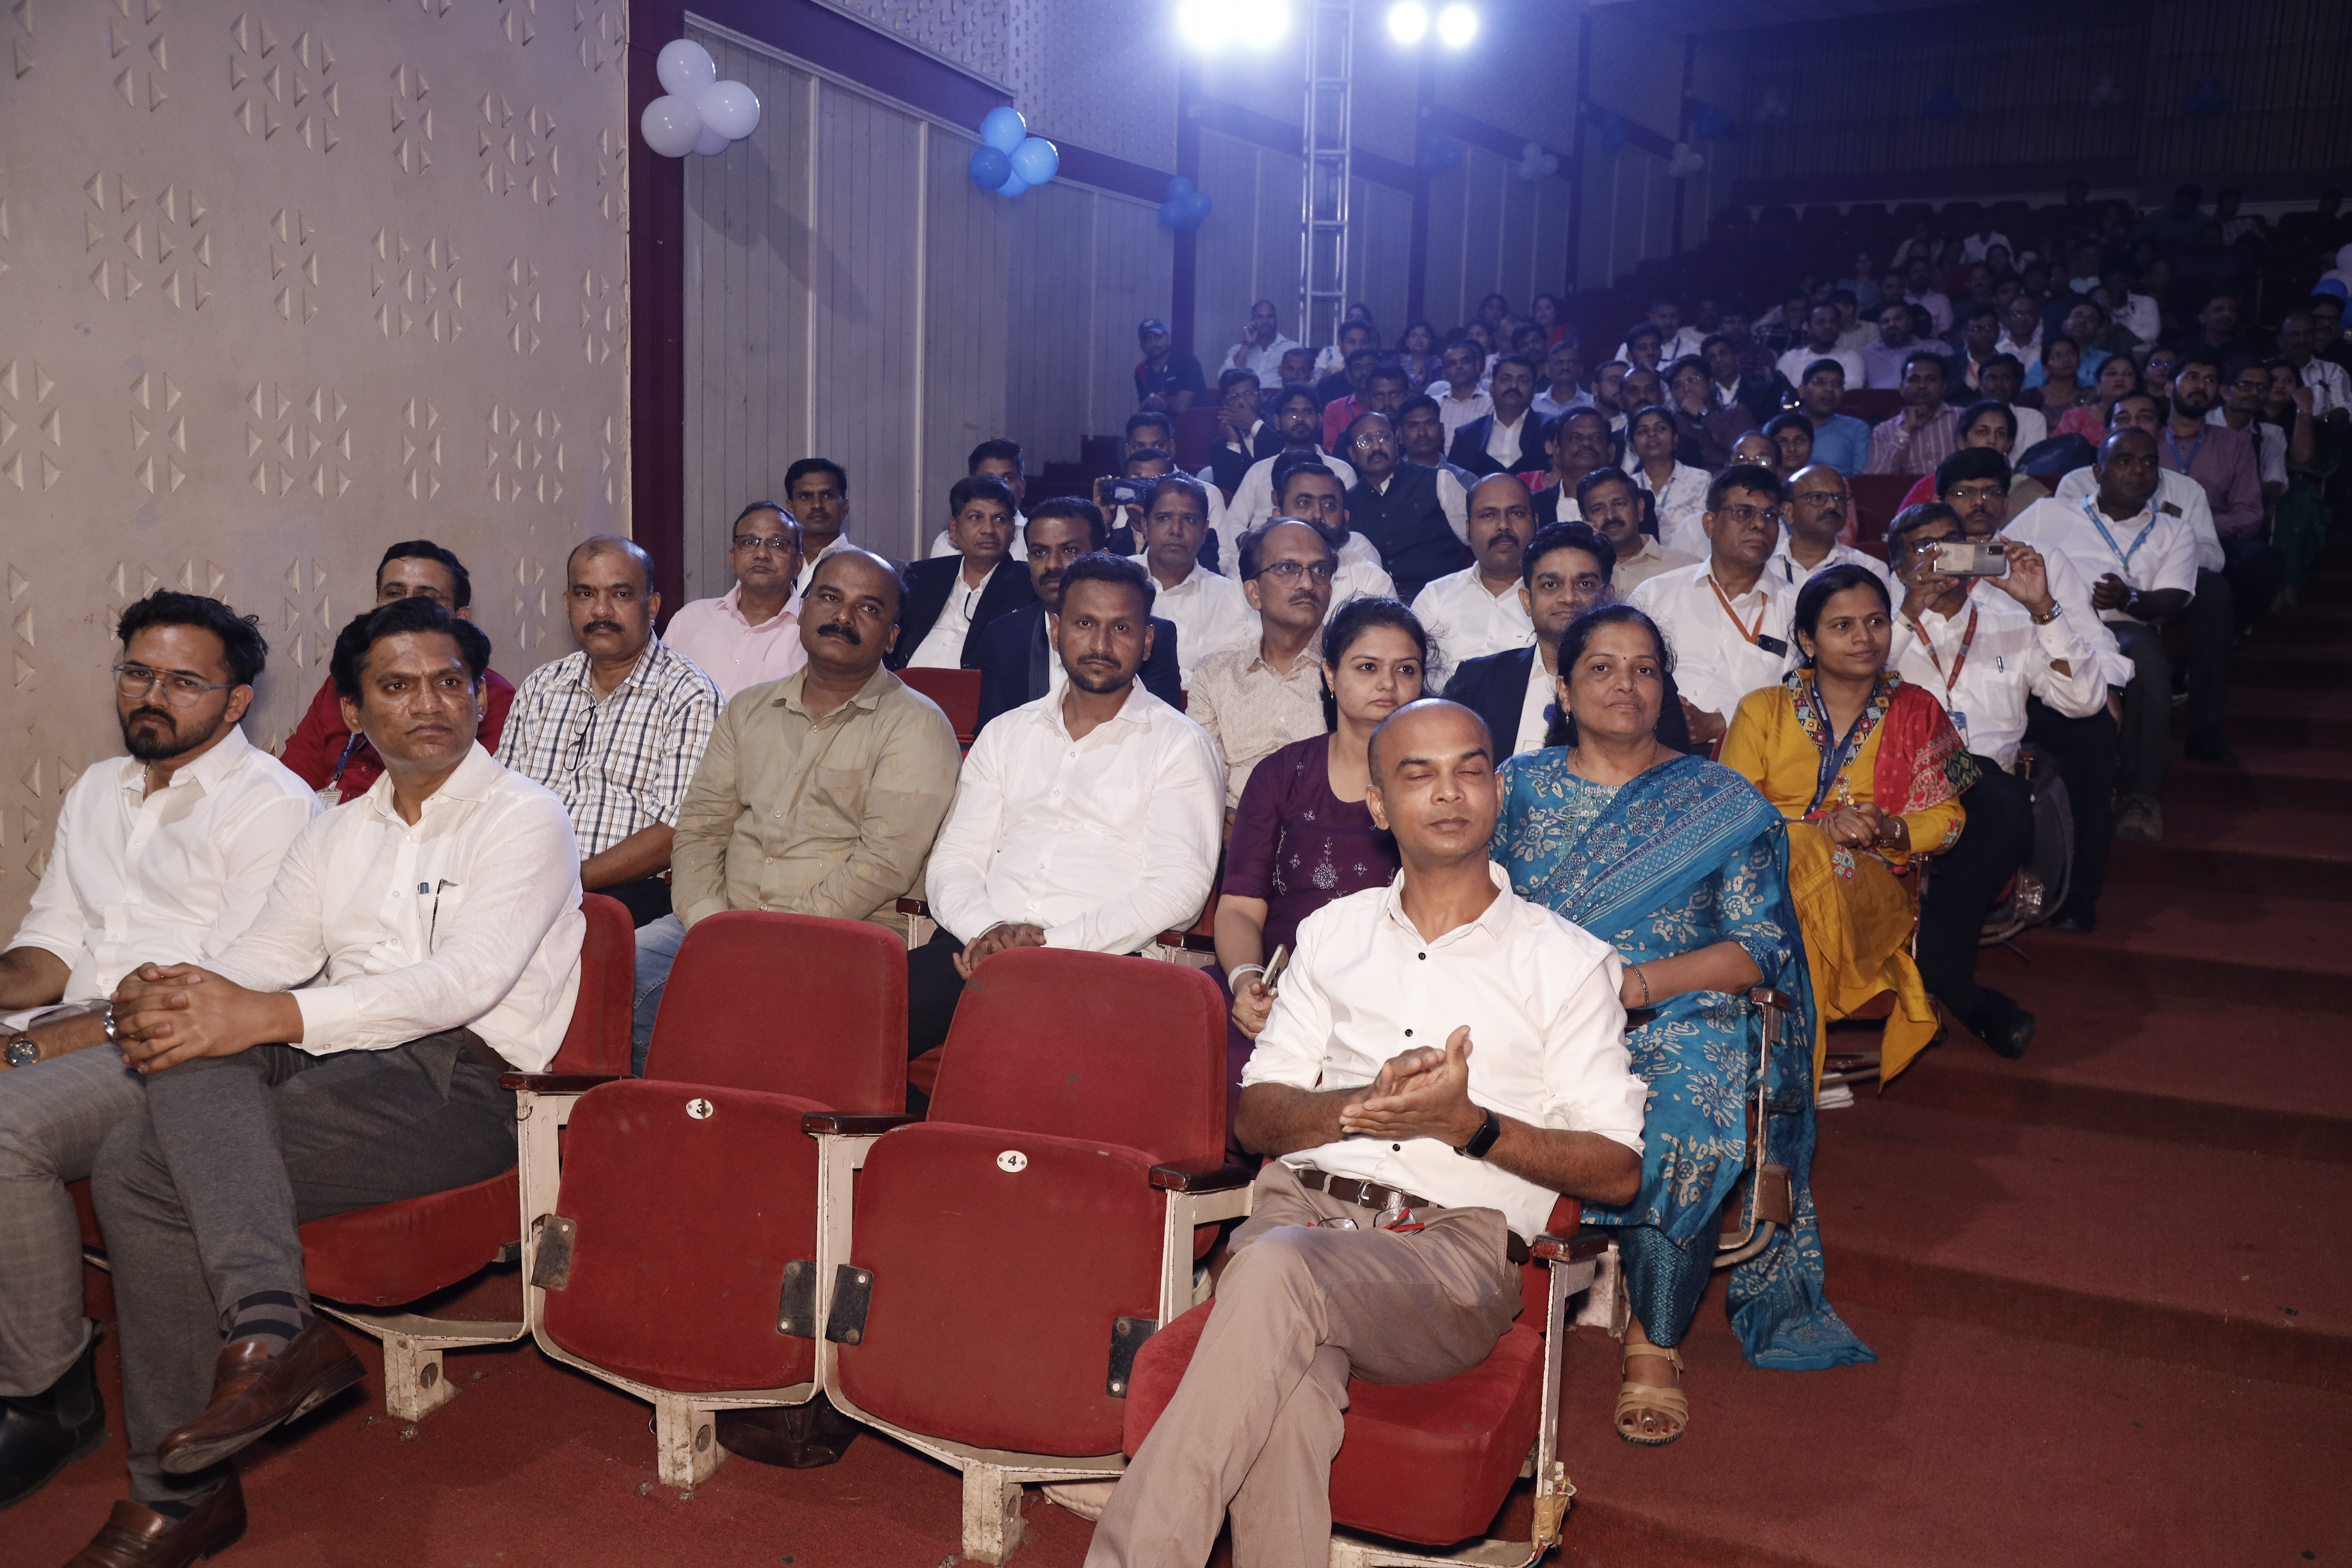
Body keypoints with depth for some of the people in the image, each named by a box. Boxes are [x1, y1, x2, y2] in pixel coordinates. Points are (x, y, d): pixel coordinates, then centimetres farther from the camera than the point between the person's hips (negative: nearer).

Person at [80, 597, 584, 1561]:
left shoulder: (523, 819, 1)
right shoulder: (338, 833, 24)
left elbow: (464, 982, -14)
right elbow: (265, 958, 11)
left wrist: (272, 1017, -24)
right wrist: (166, 992, -13)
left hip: (463, 1089, -6)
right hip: (331, 1066, 6)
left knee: (147, 1167, -24)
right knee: (193, 1049, -27)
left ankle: (182, 1489, -20)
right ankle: (271, 1324, -32)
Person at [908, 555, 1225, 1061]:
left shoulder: (1182, 745, 8)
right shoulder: (1006, 735, 22)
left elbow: (1180, 885, -5)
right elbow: (953, 861, 16)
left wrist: (1052, 942, -14)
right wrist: (988, 929, -7)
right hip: (980, 946, 4)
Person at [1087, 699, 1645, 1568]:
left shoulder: (1567, 961, 12)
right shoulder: (1333, 932, 22)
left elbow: (1619, 1169, 7)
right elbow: (1255, 1115, 17)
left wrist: (1469, 1124, -9)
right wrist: (1362, 1106, -6)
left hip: (1455, 1244, -2)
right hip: (1303, 1204, 3)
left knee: (1279, 1268, -35)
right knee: (1286, 1386, -34)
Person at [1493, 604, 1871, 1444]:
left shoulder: (1721, 802, 10)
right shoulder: (1520, 785, 15)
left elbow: (1759, 948, 1)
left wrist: (1631, 982, -15)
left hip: (1679, 1019, -1)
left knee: (1685, 1118, -35)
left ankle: (1655, 1343, -19)